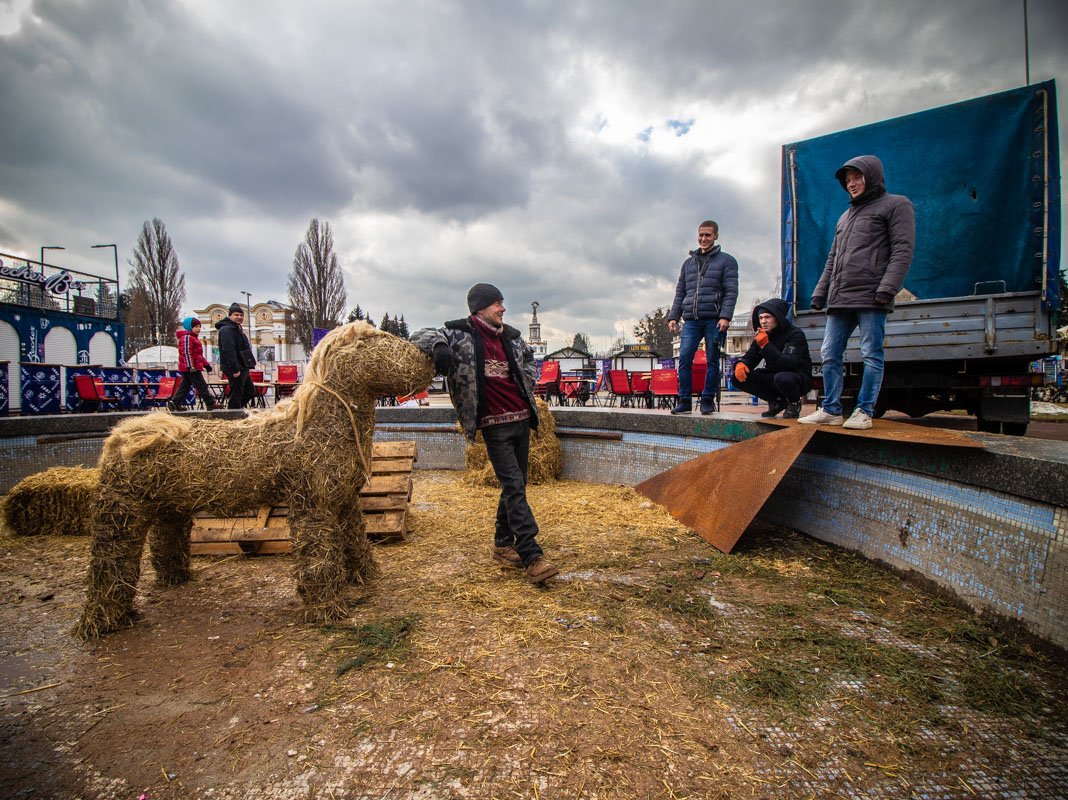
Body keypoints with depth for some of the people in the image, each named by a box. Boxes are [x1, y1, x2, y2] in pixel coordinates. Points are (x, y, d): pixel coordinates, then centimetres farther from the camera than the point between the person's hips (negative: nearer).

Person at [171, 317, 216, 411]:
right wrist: (190, 366, -25)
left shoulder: (193, 337, 23)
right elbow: (186, 353, -20)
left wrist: (205, 364, 26)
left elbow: (198, 354, 29)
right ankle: (211, 404, -6)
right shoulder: (187, 337, -11)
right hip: (190, 368, -11)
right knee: (202, 386, -8)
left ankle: (174, 403, 12)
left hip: (187, 369, 11)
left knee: (184, 386, 12)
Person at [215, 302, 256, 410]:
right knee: (236, 396, -6)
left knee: (250, 392, 17)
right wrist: (235, 369, -27)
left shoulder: (236, 329, 21)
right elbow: (228, 351, -23)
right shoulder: (227, 329, -13)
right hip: (235, 369, -11)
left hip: (242, 368, 11)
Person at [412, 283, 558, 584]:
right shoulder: (461, 335, -4)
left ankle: (503, 544, 27)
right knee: (514, 487, -12)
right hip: (495, 424, -6)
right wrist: (438, 345, -31)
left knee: (514, 486, 12)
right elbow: (421, 335, -10)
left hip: (522, 419, 6)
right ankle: (532, 557, -12)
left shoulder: (511, 337, 12)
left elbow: (528, 357, 30)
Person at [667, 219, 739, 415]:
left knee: (712, 360, 0)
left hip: (714, 319, -3)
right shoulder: (688, 263, 20)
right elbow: (680, 292, 19)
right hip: (691, 320, 3)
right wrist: (673, 317, 8)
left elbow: (731, 291, -2)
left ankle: (707, 401, 8)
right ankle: (684, 401, -3)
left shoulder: (726, 261, 8)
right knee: (684, 358, -8)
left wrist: (725, 316, -15)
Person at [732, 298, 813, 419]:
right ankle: (777, 401, 5)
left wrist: (766, 345, -40)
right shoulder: (762, 335, 3)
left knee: (782, 378, -42)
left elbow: (787, 364, -32)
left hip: (798, 378, -6)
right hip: (772, 376, 7)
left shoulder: (795, 334, -18)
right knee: (739, 377, -13)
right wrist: (740, 364, -21)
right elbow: (750, 356, 4)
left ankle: (794, 403, -4)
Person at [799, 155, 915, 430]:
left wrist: (887, 288, -17)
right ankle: (831, 410, 7)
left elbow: (903, 250, -5)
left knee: (871, 355, -4)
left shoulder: (896, 205, 6)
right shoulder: (845, 216, 27)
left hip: (871, 298, -7)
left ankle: (864, 412, -1)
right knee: (829, 355, 3)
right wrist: (820, 292, 15)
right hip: (839, 299, 7)